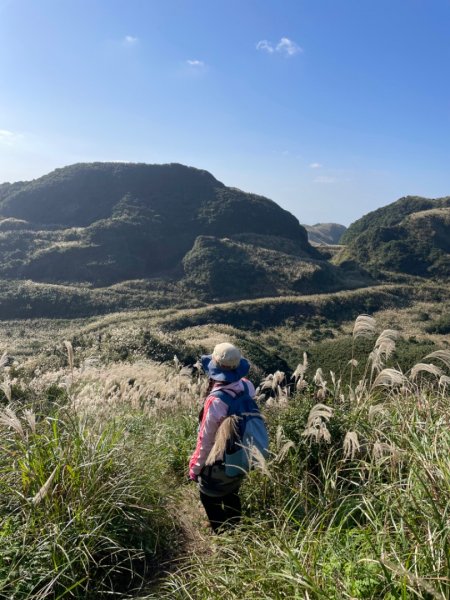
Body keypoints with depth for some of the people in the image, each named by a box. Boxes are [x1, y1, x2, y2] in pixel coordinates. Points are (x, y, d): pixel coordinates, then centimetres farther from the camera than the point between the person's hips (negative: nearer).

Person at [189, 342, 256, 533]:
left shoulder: (215, 402, -35)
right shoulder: (247, 386, -18)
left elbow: (206, 441, -24)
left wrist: (194, 467, -6)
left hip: (219, 465, -6)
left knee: (211, 501, 21)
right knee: (231, 496, 29)